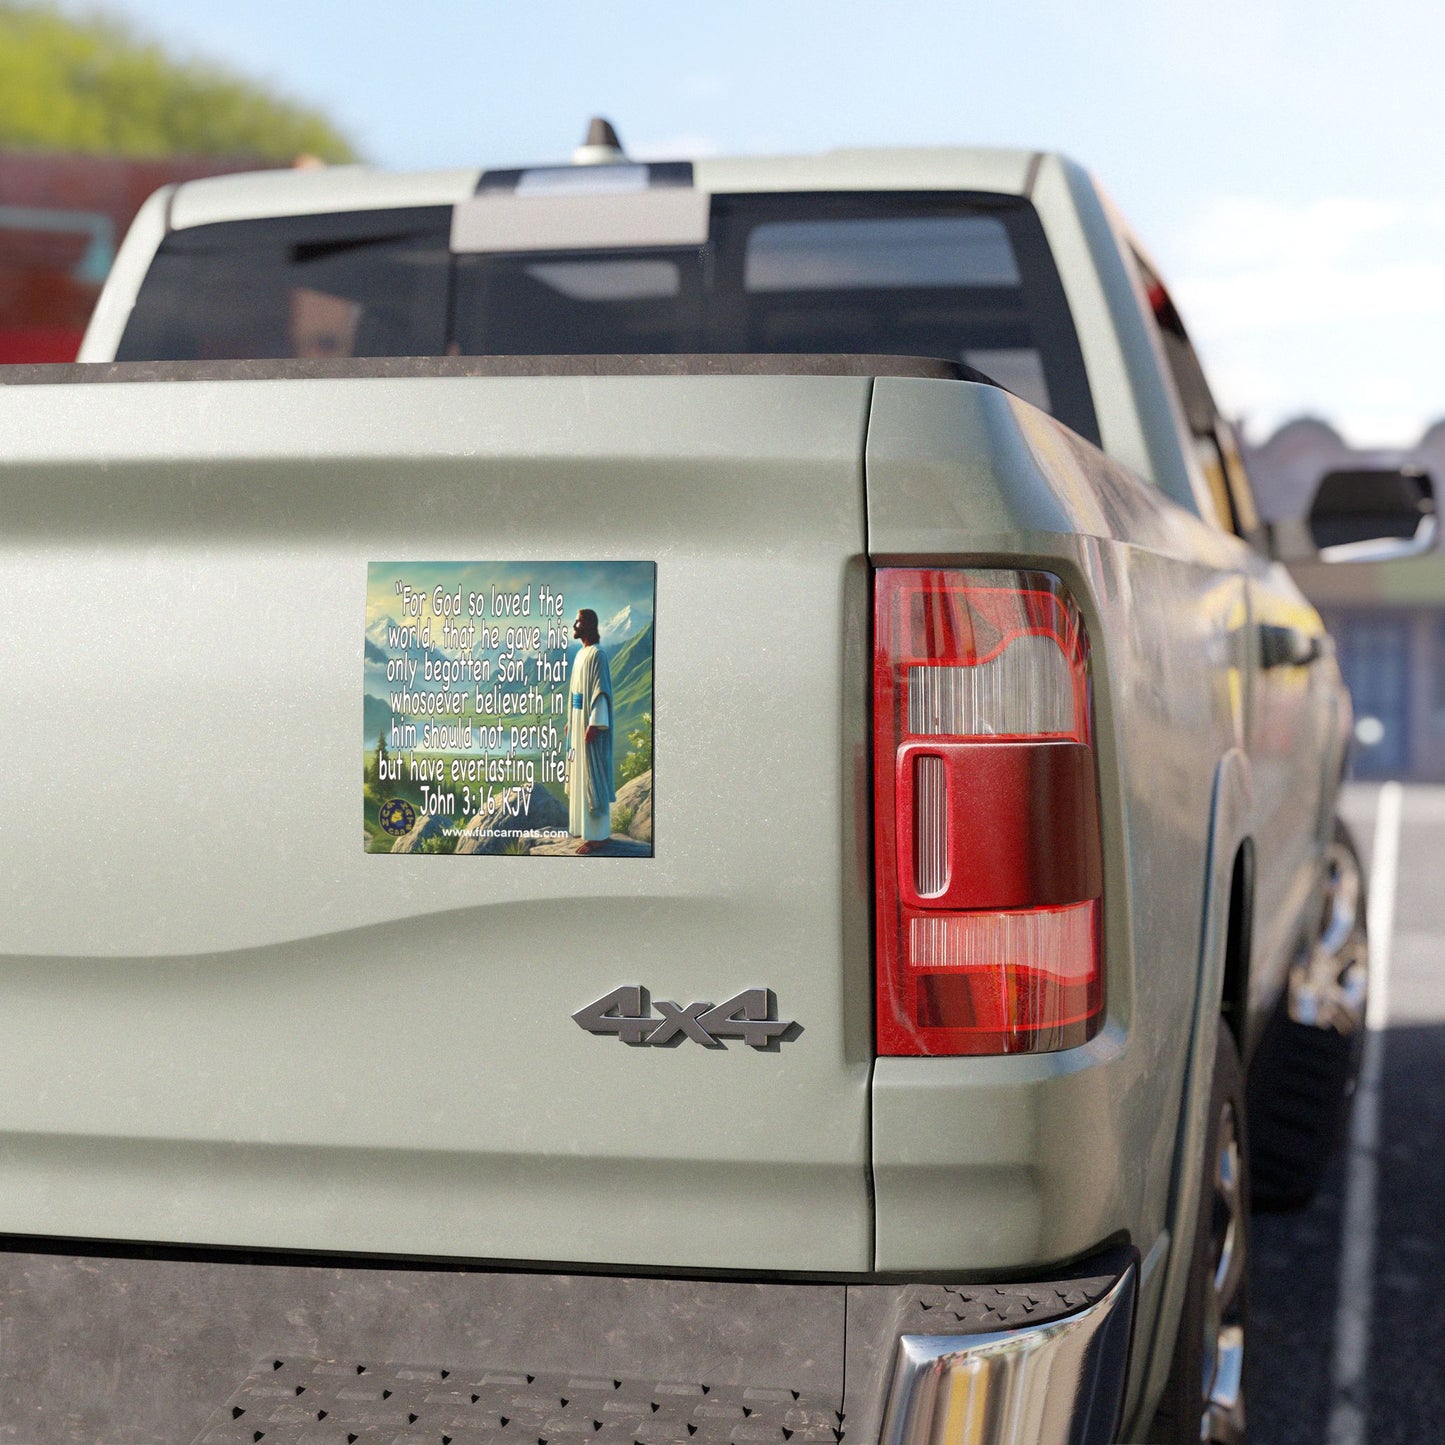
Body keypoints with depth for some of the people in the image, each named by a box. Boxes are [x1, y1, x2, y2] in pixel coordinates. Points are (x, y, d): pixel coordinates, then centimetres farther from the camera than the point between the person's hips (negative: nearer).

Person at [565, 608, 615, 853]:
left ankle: (597, 835, -6)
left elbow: (601, 691, -21)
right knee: (580, 775, 13)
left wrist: (594, 725, -24)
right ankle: (584, 824, 21)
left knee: (592, 776, -8)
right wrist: (570, 721, 19)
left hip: (590, 720, -10)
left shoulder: (597, 655, -16)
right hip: (578, 720, 10)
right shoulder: (581, 654, 13)